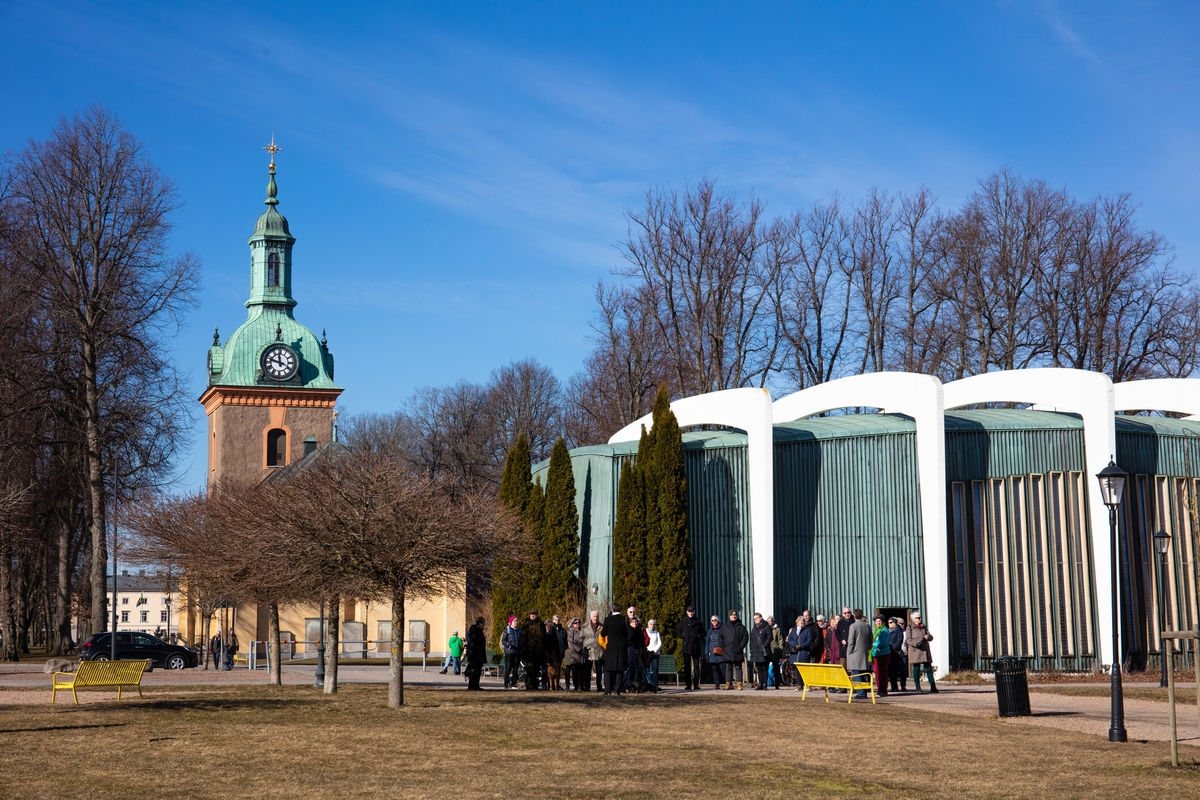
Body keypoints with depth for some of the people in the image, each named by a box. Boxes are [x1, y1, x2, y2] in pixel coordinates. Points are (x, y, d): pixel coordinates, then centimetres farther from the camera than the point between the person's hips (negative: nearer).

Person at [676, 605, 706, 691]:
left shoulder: (698, 622, 8)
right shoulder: (683, 622, 9)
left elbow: (703, 632, 13)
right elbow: (678, 632, 13)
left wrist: (699, 636, -6)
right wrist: (683, 637, -3)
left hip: (696, 647, 0)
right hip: (686, 647, 0)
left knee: (696, 666, 1)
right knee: (687, 666, 0)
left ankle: (696, 684, 4)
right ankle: (688, 685, 1)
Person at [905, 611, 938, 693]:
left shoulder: (923, 627, 16)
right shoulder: (910, 627, 0)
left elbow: (931, 637, 14)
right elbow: (908, 640, -7)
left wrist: (927, 637, -10)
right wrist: (917, 643, -23)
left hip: (925, 651, 4)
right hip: (915, 651, -4)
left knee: (928, 668, 1)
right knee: (916, 669, -2)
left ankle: (933, 687, 0)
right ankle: (917, 687, 5)